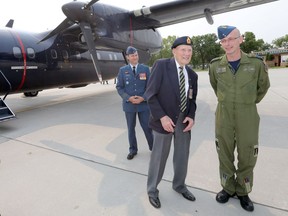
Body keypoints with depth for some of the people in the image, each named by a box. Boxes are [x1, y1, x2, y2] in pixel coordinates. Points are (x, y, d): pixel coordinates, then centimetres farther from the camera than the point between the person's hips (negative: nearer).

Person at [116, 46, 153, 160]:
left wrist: (143, 98, -13)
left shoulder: (145, 68, 2)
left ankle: (152, 147, 27)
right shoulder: (122, 70, 3)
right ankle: (133, 150, 28)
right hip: (129, 104, 1)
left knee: (147, 127, 4)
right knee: (131, 128, 11)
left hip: (143, 103, -1)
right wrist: (128, 98, -14)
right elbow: (119, 87, 1)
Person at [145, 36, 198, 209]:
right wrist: (162, 117, -21)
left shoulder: (192, 75, 5)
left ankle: (179, 185, 43)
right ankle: (152, 190, 32)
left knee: (182, 156, 17)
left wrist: (191, 117, -6)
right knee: (159, 157, 8)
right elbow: (151, 95, -15)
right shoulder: (161, 65, -12)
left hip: (184, 120, 5)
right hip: (165, 120, -5)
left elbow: (192, 100, 12)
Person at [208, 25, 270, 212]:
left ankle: (243, 191, 31)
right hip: (224, 116, 1)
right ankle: (227, 188, 31)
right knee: (225, 155, 11)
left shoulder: (256, 63, -8)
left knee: (247, 157, 9)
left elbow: (263, 86, 10)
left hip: (248, 117, 0)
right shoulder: (215, 65, -4)